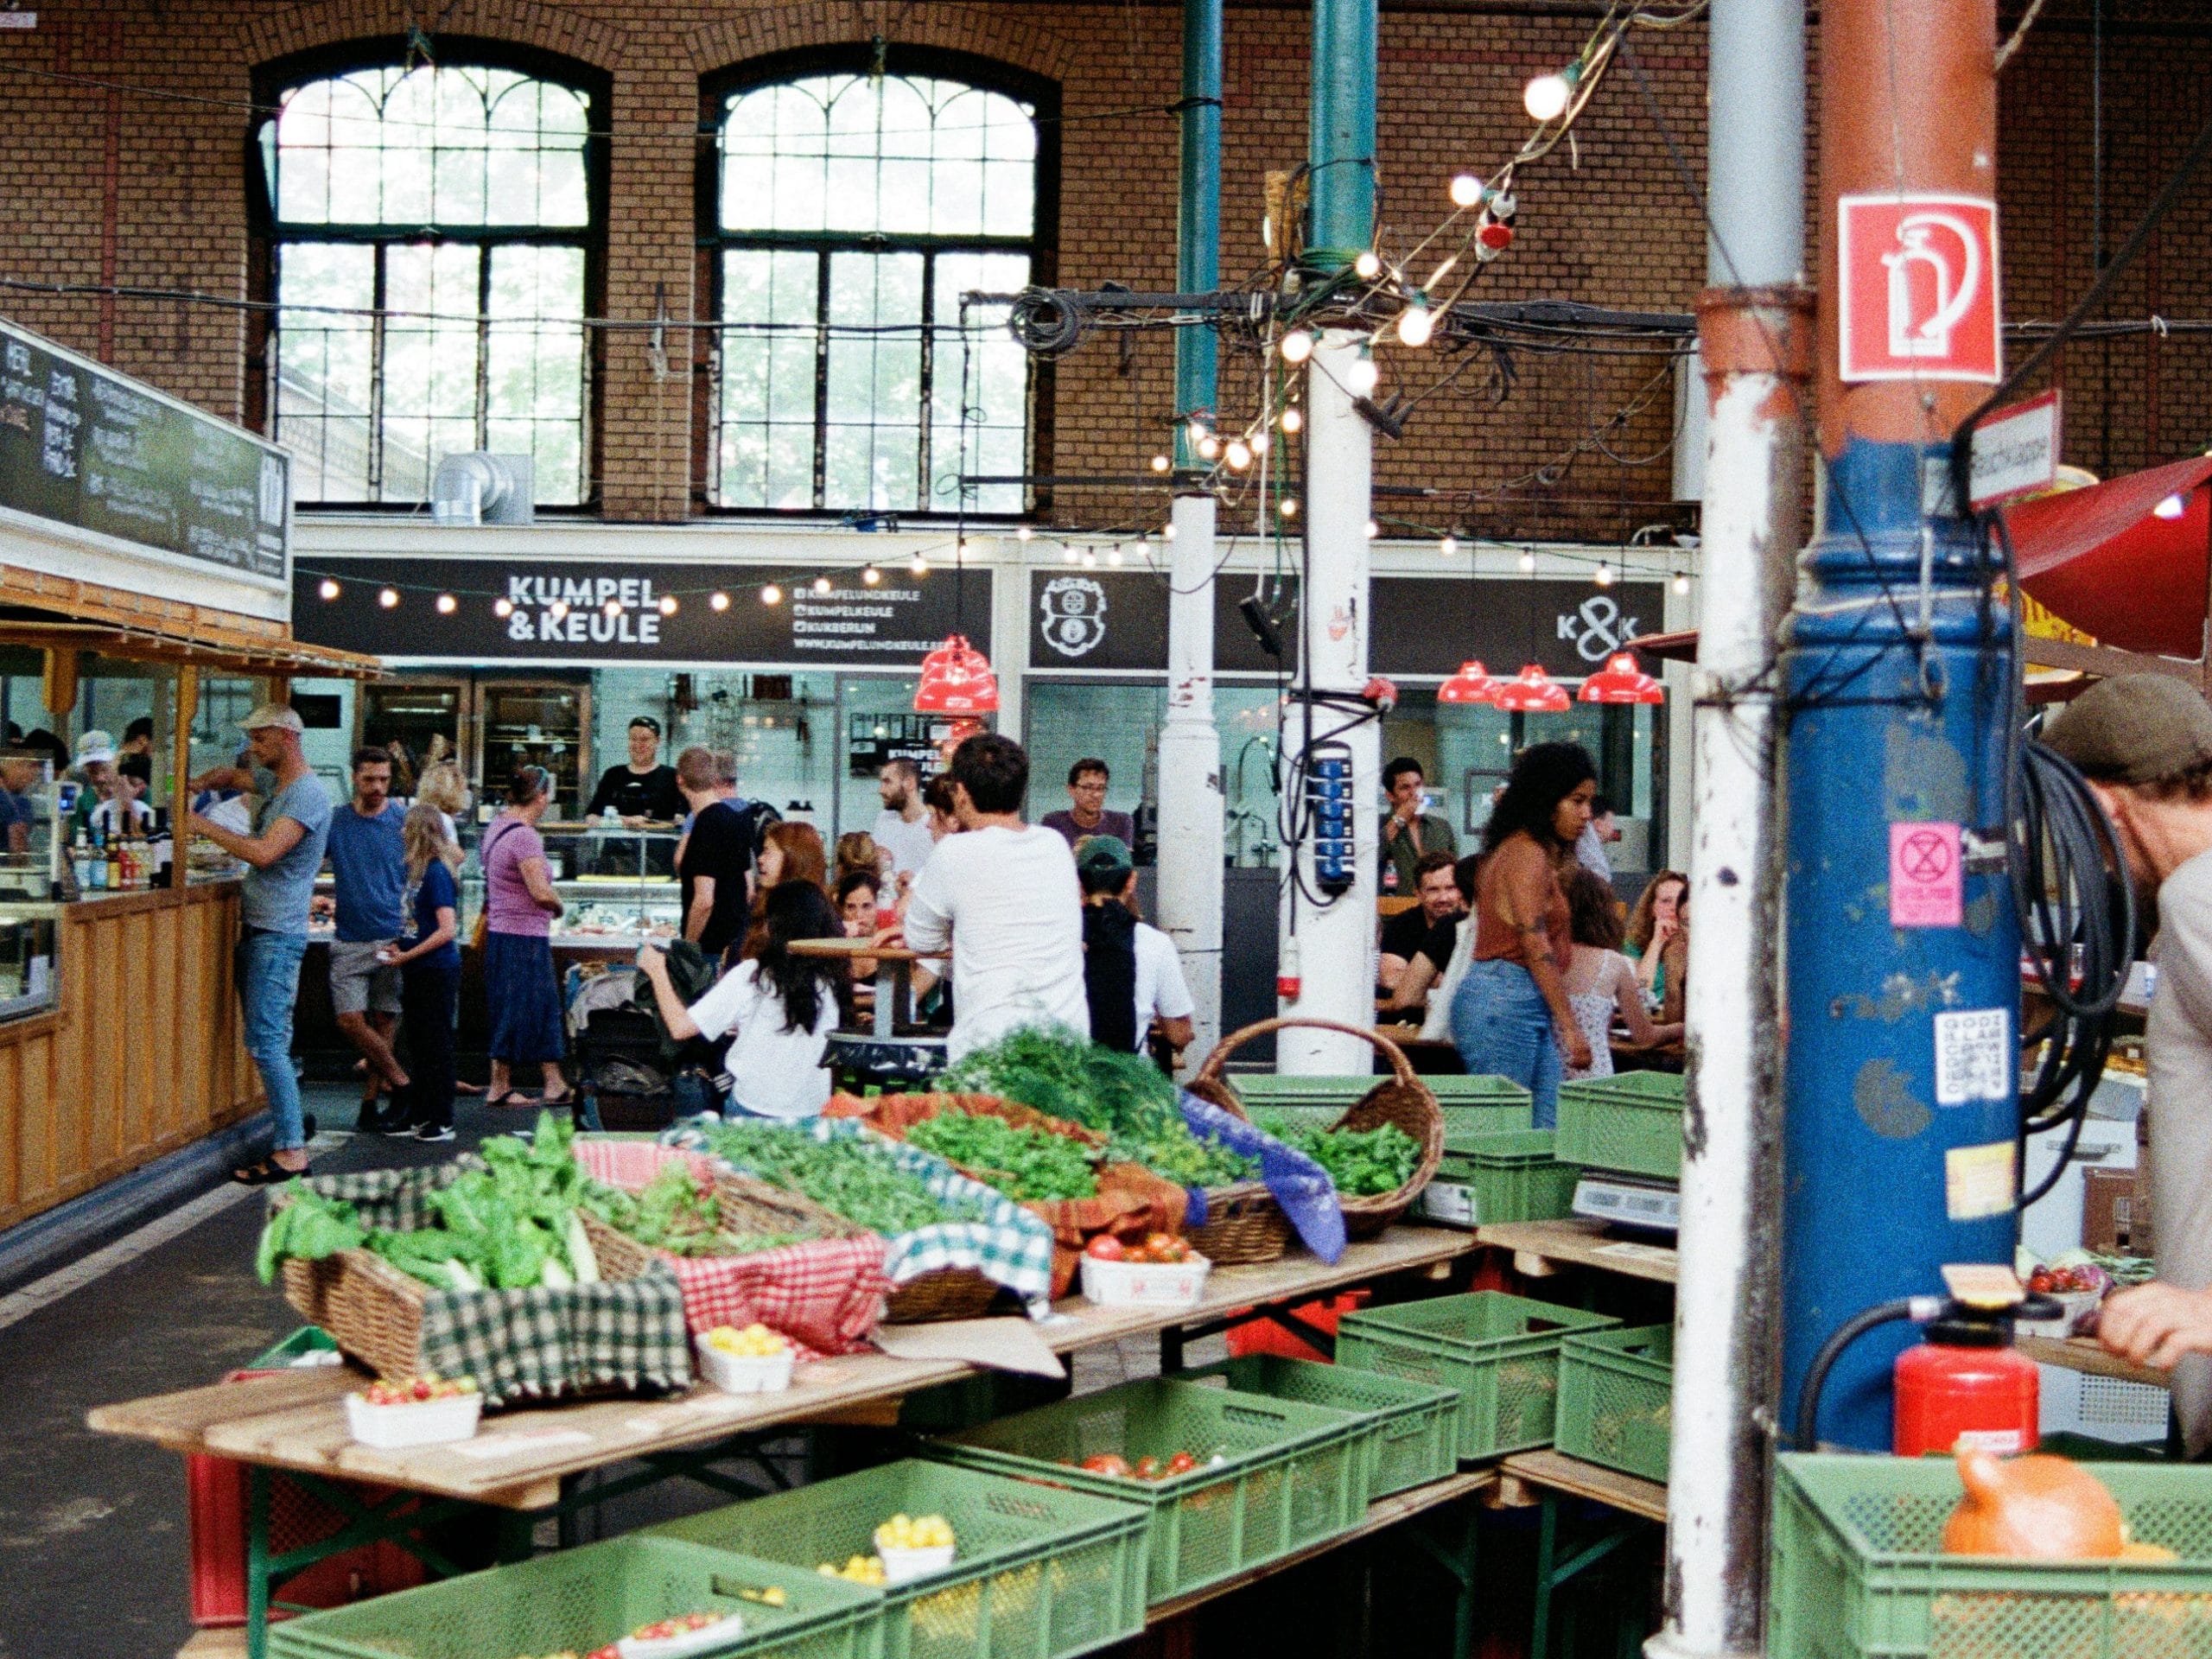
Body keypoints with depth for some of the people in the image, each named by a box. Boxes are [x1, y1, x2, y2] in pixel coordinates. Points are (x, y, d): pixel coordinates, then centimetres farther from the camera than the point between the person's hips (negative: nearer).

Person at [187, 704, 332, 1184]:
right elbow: (233, 774, 36)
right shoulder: (271, 781, 15)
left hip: (278, 934, -10)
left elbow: (263, 853, -26)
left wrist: (204, 826, -15)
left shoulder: (308, 794, -15)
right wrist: (194, 784, 15)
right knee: (270, 1041, 13)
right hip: (257, 928, 10)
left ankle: (292, 1153, -12)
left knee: (266, 1042, -12)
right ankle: (293, 1121, 20)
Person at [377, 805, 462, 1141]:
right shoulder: (418, 870, 10)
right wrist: (398, 945, 7)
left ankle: (442, 1122, 5)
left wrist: (406, 956, -17)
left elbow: (447, 930, -22)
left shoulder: (436, 872, -16)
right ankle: (418, 1115, 22)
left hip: (437, 971, -9)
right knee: (418, 1045, 14)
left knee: (436, 1045, -2)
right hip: (418, 972, 9)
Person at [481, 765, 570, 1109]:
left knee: (545, 1010, 13)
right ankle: (499, 1088, 9)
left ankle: (555, 1086, 16)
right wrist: (558, 906, -4)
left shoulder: (497, 827, 11)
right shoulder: (524, 836, -19)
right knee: (518, 1013, 1)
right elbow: (541, 893, -22)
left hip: (501, 933, 10)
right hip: (524, 938, -10)